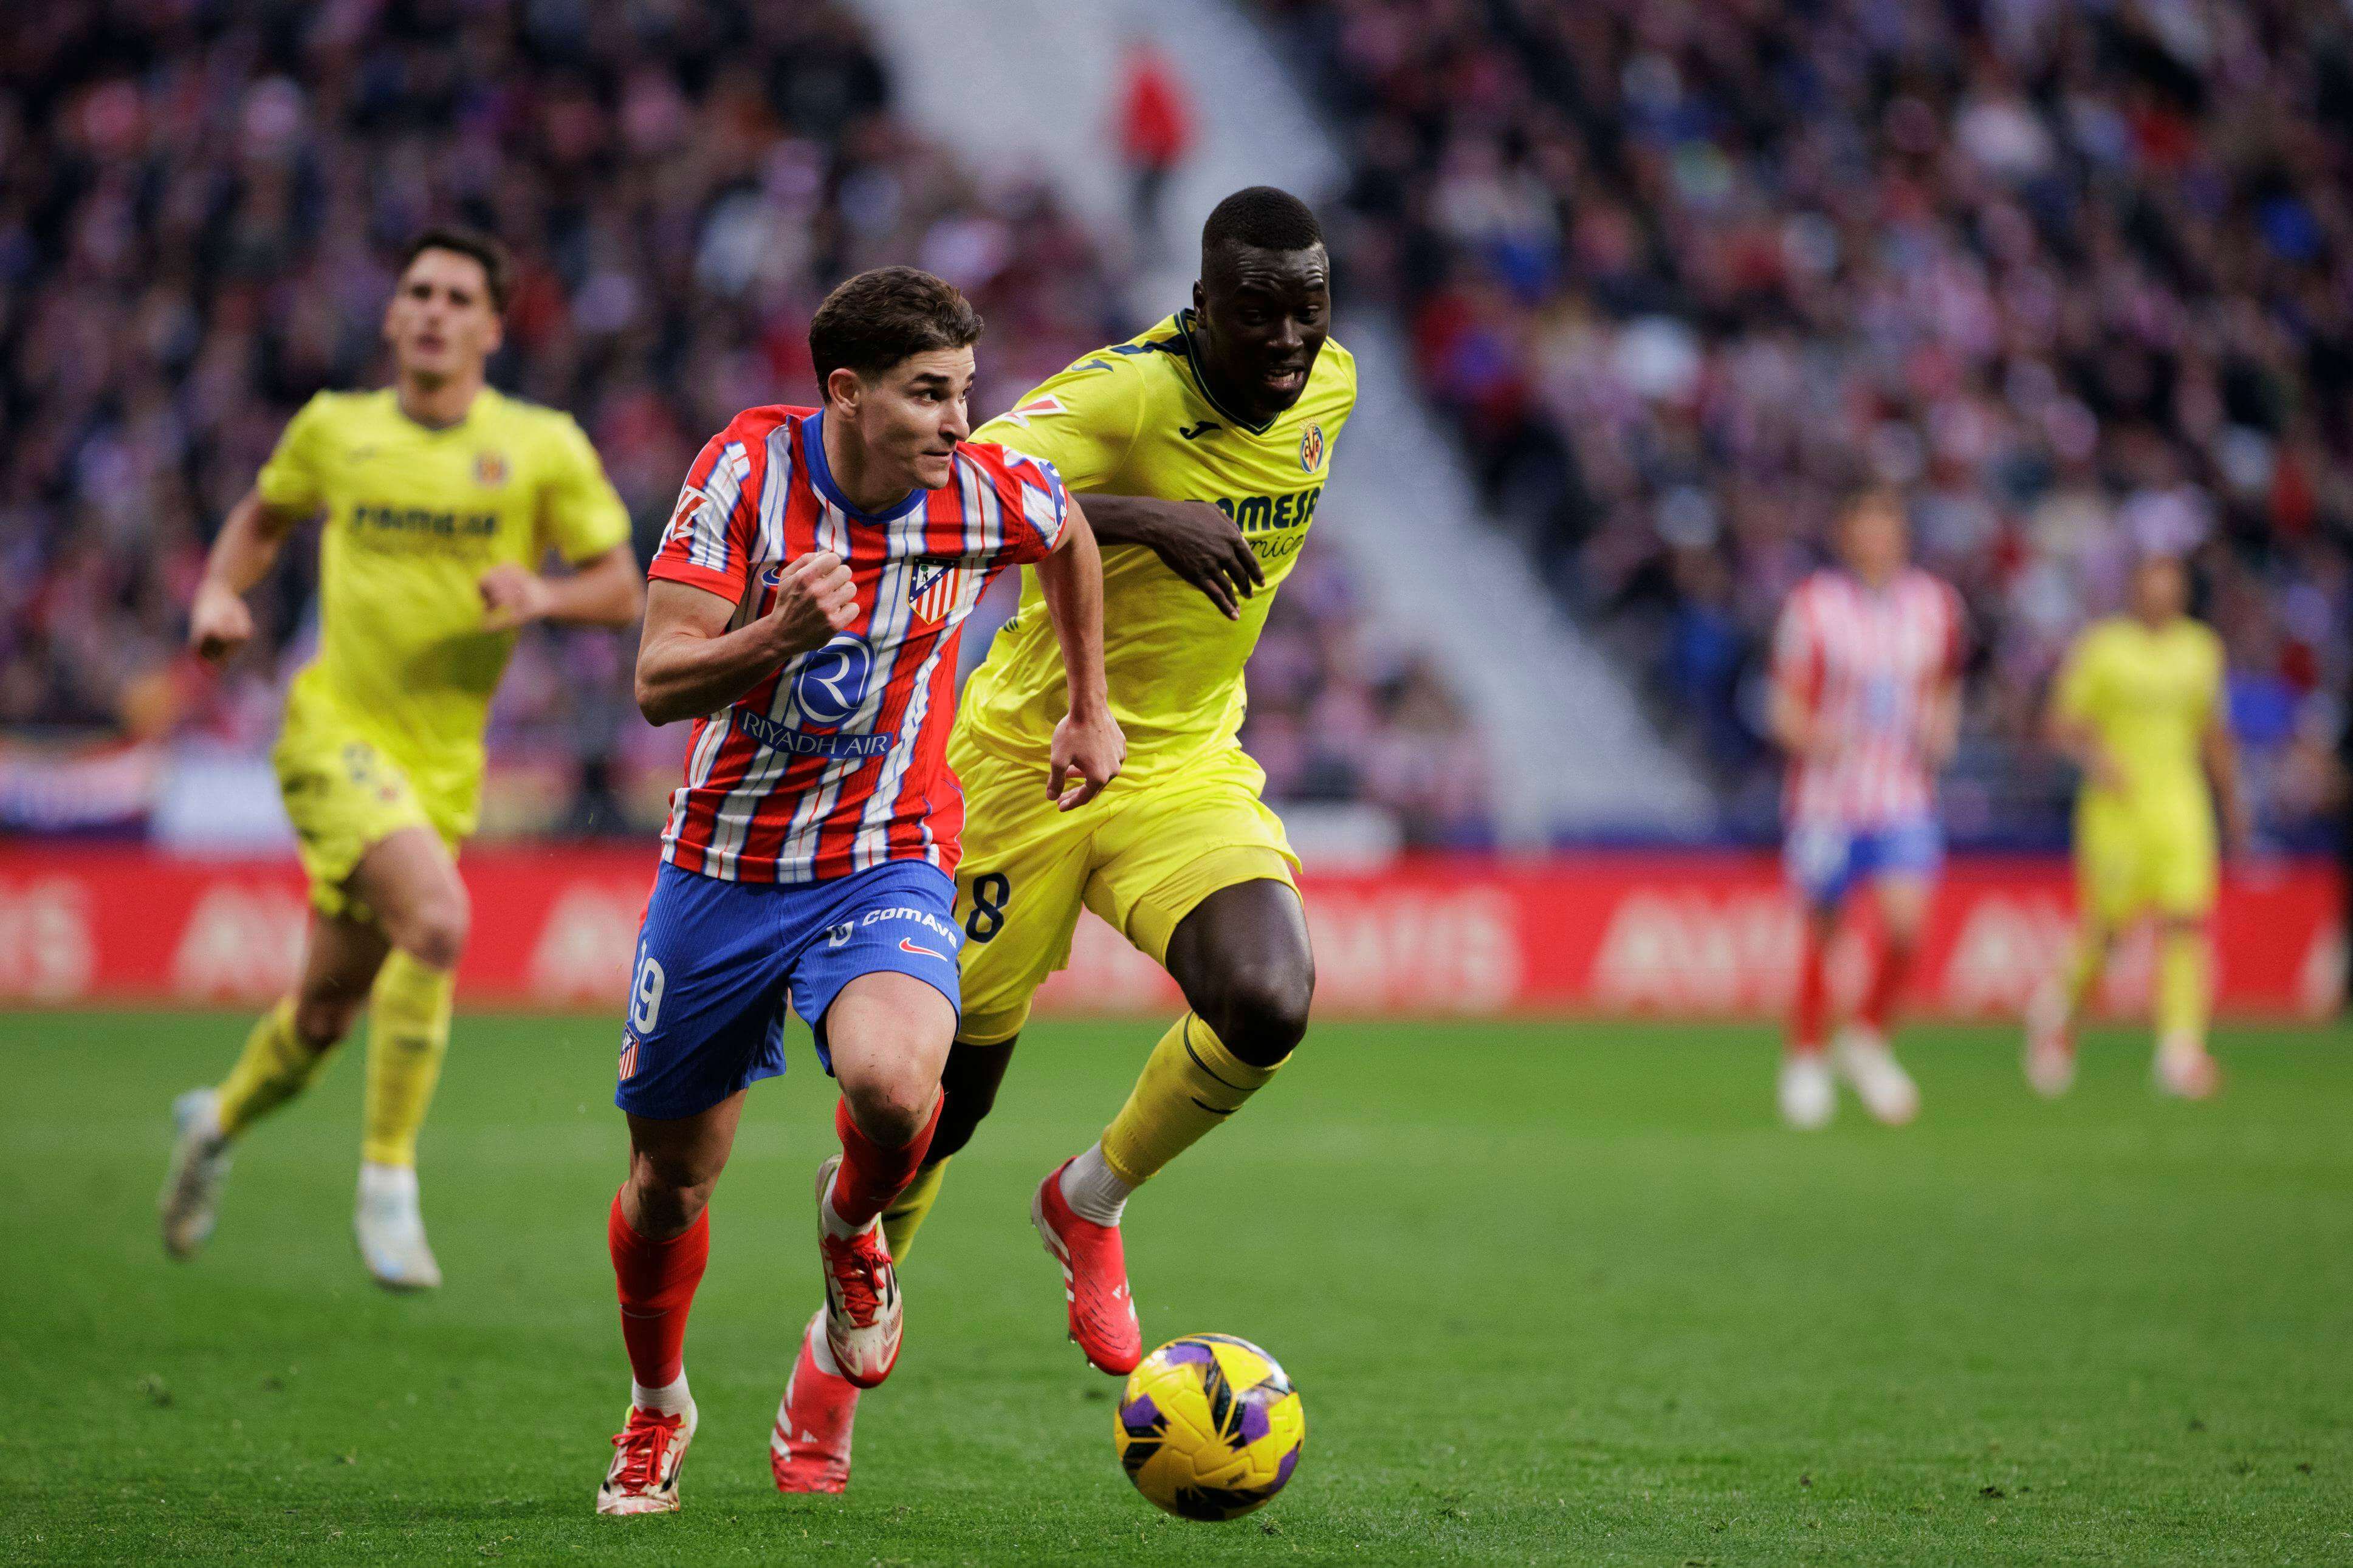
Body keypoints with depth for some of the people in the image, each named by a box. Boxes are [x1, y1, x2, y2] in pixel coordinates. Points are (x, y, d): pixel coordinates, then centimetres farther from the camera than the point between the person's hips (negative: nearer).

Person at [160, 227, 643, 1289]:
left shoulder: (545, 449, -2)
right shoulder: (333, 429, 2)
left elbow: (623, 590, 2)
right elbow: (262, 517, 20)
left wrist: (543, 596, -18)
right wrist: (219, 595, 2)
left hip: (441, 763, 3)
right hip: (336, 732, -3)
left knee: (329, 1010, 12)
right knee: (438, 923, -28)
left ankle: (218, 1121, 44)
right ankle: (387, 1186, -16)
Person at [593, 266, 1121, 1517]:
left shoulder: (990, 495, -12)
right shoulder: (748, 467, -16)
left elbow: (1072, 539, 15)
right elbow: (657, 683, -21)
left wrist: (1089, 710, 20)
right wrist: (782, 634, -39)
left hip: (886, 863, 0)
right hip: (721, 863, 1)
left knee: (894, 1081, -32)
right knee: (669, 1181, 11)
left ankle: (851, 1228, 6)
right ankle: (657, 1412, 41)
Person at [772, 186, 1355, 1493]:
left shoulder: (1329, 389, 0)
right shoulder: (1128, 392, -22)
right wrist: (1143, 519, -43)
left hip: (1190, 766, 5)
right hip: (1033, 760, -5)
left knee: (1269, 1007, -23)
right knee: (950, 1086, 5)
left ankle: (1091, 1207, 6)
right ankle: (834, 1359, 30)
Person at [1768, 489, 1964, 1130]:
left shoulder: (1935, 605, 6)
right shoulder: (1813, 605, -3)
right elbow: (1785, 709, -1)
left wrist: (1940, 730, -2)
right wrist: (1813, 735, -22)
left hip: (1905, 799, 2)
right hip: (1827, 798, -2)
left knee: (1905, 923, -16)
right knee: (1821, 933, 4)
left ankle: (1867, 1041, 8)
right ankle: (1805, 1059, 25)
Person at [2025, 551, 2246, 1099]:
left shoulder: (2203, 648, 11)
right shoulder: (2100, 645, -1)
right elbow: (2063, 724, -2)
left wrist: (2233, 806, 23)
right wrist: (2096, 757, -22)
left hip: (2182, 801, 3)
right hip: (2116, 802, -3)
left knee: (2187, 919, -13)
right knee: (2105, 925, -1)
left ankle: (2180, 1051, -15)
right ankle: (2060, 1006, 28)